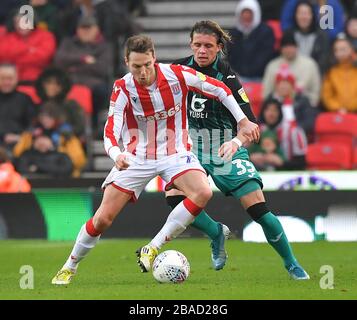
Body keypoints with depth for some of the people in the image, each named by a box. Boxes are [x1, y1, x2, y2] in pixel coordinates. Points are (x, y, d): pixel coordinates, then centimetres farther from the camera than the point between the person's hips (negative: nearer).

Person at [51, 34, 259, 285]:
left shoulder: (177, 75, -15)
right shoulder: (123, 89, -15)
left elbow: (219, 89, -2)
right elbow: (111, 131, -22)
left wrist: (243, 122, 0)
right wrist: (116, 155, -44)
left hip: (175, 153, 1)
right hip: (136, 158, 0)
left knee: (203, 193, -29)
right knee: (103, 219, -6)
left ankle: (153, 250, -17)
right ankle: (70, 267, 18)